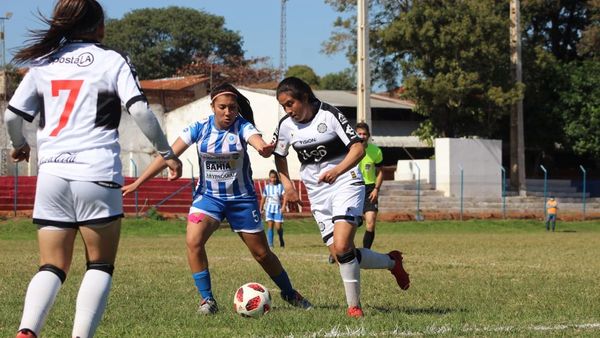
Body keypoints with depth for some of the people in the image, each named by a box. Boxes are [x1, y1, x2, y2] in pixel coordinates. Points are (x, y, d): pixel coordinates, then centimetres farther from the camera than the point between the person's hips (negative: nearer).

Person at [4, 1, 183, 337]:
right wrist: (167, 153, 2)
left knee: (53, 267, 7)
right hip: (97, 172, -3)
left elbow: (12, 115, 13)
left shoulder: (43, 63, 12)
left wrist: (20, 145, 33)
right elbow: (140, 110, -9)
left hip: (51, 174, 4)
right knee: (101, 265, 8)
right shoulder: (112, 61, 2)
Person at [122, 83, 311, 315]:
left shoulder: (242, 127, -13)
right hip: (208, 196, 1)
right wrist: (137, 183, -12)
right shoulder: (200, 128, -8)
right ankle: (207, 299, -10)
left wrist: (264, 148, -62)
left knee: (262, 254, 6)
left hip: (241, 198, -1)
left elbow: (258, 141, -36)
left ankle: (289, 293, 30)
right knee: (193, 241, -24)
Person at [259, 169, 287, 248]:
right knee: (270, 225, -10)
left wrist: (283, 207, -17)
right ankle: (270, 244, -10)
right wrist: (260, 209, 14)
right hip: (269, 208, 1)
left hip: (278, 209, -1)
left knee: (278, 227, -5)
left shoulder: (280, 186, 2)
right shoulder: (266, 187, 7)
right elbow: (263, 199, 14)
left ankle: (281, 240, 25)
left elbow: (285, 197, -4)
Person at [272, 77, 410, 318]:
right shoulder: (286, 125, 0)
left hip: (346, 183, -5)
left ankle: (354, 305, -8)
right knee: (339, 255, -2)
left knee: (342, 246, -23)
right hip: (317, 194, 6)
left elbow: (358, 149, -18)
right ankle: (392, 262, 21)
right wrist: (287, 184, 2)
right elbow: (279, 156, 18)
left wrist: (337, 170, -35)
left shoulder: (329, 115, -13)